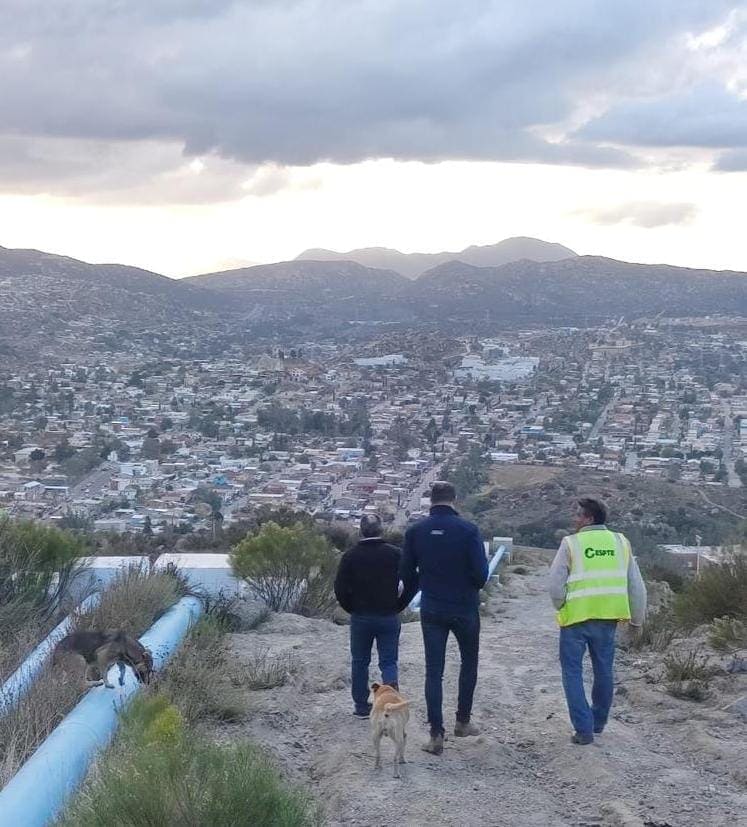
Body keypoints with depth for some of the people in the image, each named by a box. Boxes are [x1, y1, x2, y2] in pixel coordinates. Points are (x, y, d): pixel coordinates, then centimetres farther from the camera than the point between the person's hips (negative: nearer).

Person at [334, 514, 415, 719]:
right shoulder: (395, 554, -4)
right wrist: (398, 606, 7)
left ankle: (362, 706, 17)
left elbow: (340, 589, -5)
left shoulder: (351, 556, -4)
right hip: (389, 618, 0)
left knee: (360, 662, 13)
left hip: (360, 618, 0)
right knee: (389, 661, 7)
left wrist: (352, 609, 8)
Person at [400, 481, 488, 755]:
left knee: (433, 671, 5)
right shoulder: (468, 530, -13)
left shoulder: (415, 531, -4)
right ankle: (463, 721, 26)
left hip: (431, 611, 2)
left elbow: (407, 574, 1)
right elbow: (481, 573, -14)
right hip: (465, 608, -1)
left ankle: (436, 734, 1)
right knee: (469, 662, 20)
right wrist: (472, 589, 8)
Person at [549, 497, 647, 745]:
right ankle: (598, 723, 32)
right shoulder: (620, 542, 8)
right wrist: (637, 617, 18)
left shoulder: (571, 543, -5)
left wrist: (561, 608, 10)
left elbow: (556, 584, -7)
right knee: (604, 671, 19)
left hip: (576, 616, -4)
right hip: (608, 617, 4)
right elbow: (636, 584, 10)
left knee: (573, 672, 7)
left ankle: (584, 729, 2)